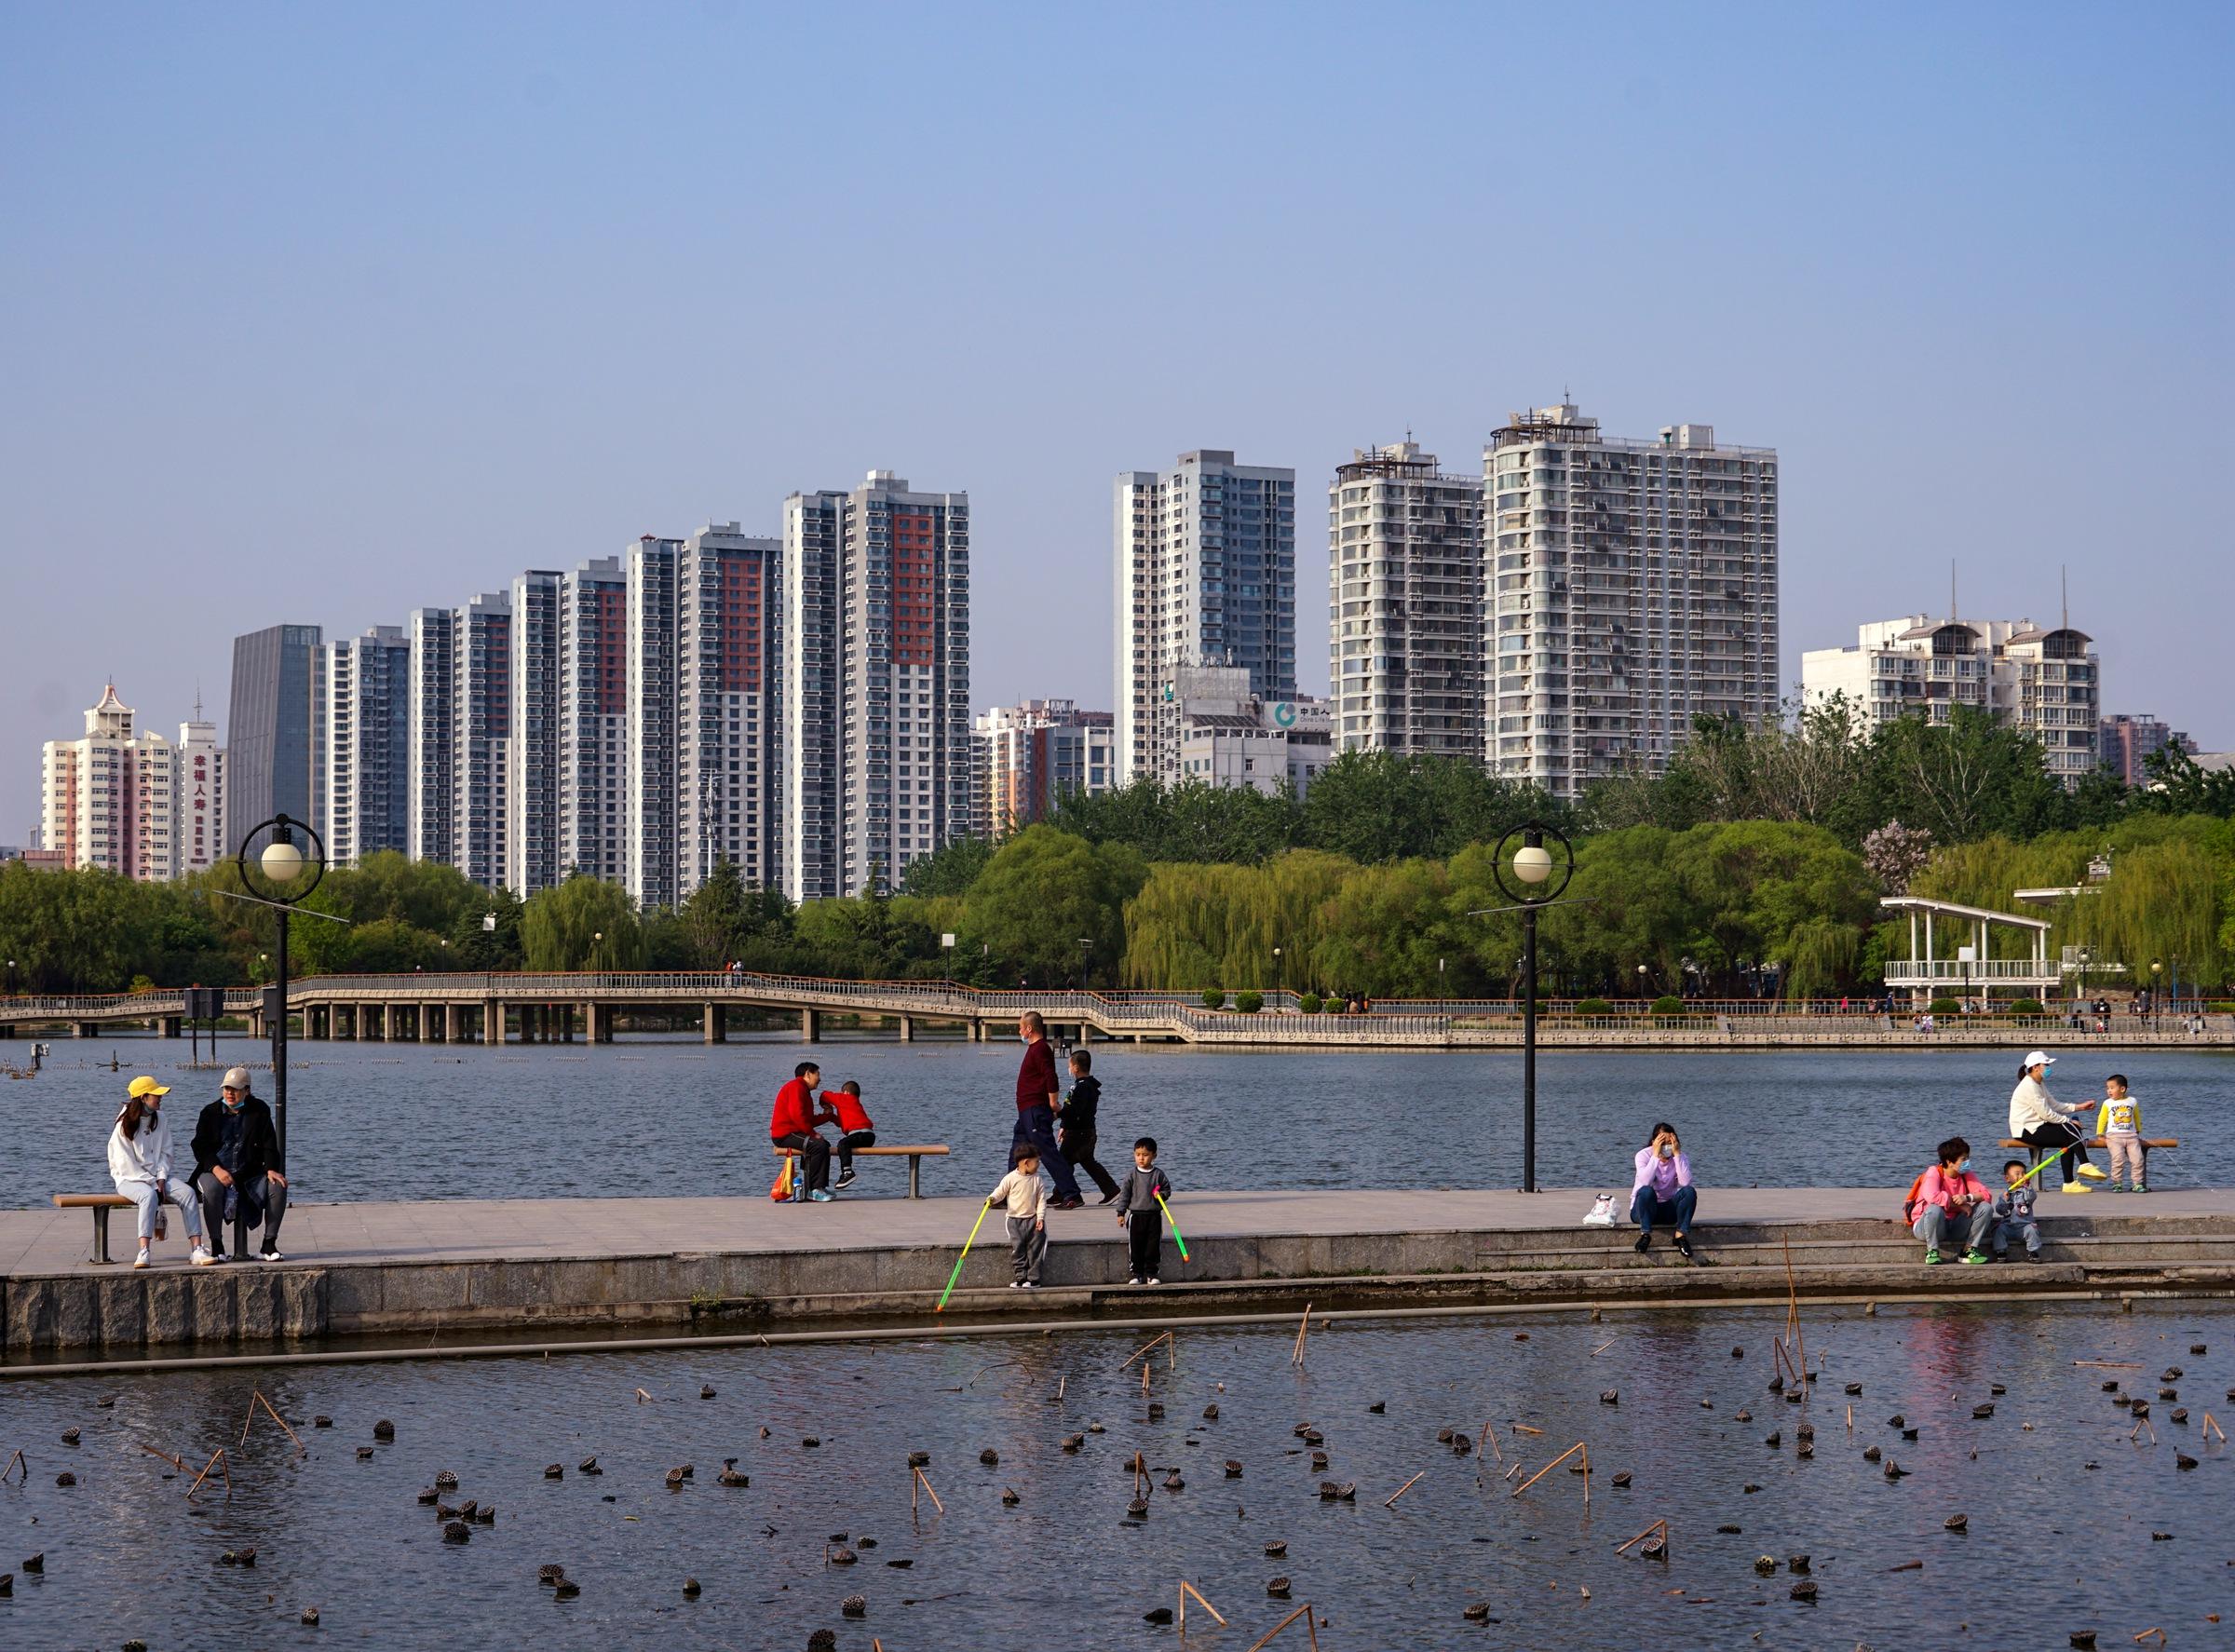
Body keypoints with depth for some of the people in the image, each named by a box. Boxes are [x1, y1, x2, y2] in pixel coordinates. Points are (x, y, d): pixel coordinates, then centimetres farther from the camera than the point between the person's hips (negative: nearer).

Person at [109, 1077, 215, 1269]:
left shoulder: (159, 1118, 9)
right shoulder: (124, 1125, -10)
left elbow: (165, 1152, 11)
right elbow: (125, 1163, -13)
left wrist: (161, 1179, -6)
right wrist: (153, 1184, -16)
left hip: (156, 1176, 5)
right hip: (130, 1178, -5)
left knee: (187, 1192, -21)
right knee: (149, 1195, -38)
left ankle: (197, 1250, -29)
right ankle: (144, 1252, -44)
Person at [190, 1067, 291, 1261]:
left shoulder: (259, 1110, 6)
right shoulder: (210, 1112, 5)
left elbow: (269, 1144, 2)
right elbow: (200, 1146, -2)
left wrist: (271, 1169, -16)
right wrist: (216, 1169, -19)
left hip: (250, 1174, 1)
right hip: (215, 1172, -1)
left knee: (278, 1187, -24)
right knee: (212, 1189, -36)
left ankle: (268, 1245, -14)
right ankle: (216, 1245, -24)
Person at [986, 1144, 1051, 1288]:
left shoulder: (1038, 1180, 1)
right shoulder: (1011, 1178, -6)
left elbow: (1041, 1200, 2)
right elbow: (1000, 1192, -1)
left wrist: (1040, 1218, -8)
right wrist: (992, 1199, -23)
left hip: (1033, 1218, 2)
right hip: (1015, 1218, -2)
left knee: (1035, 1246, -7)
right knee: (1017, 1246, -11)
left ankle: (1033, 1278, -2)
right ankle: (1020, 1277, -4)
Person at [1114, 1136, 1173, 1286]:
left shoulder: (1159, 1175, 1)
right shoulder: (1131, 1175, -1)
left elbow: (1167, 1189, 11)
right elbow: (1124, 1194, 1)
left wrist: (1162, 1194, -12)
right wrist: (1121, 1213, -2)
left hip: (1154, 1216, 0)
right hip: (1136, 1216, 0)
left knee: (1153, 1246, 3)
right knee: (1135, 1246, 1)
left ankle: (1151, 1274, 12)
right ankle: (1136, 1274, 9)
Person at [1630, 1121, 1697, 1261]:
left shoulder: (1679, 1157, -3)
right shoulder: (1643, 1155, -10)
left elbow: (1685, 1182, -22)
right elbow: (1645, 1181, -29)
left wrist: (1677, 1154, -24)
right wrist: (1656, 1154, -28)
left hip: (1669, 1210, 3)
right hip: (1642, 1209, -2)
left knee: (1690, 1191, -25)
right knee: (1646, 1191, -36)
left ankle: (1681, 1234, -23)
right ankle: (1645, 1234, -29)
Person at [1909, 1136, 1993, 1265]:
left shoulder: (1966, 1175, 1)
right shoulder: (1934, 1173, -16)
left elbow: (1986, 1195, -8)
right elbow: (1933, 1197, -35)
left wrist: (1967, 1198, -29)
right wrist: (1960, 1206, -24)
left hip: (1954, 1224, 6)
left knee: (1986, 1208, -11)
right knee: (1935, 1209, -40)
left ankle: (1970, 1250, -4)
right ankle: (1932, 1252, -19)